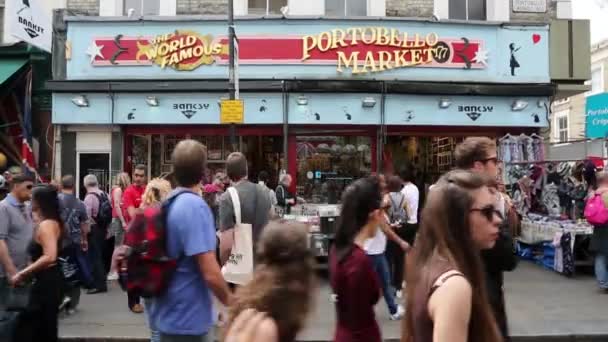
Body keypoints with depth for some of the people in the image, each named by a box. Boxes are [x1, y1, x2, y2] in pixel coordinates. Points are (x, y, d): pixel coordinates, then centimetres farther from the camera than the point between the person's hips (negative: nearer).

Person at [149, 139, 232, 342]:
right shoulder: (195, 206, -22)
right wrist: (230, 302, -10)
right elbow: (210, 272, -26)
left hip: (168, 314, 8)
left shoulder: (168, 203, 5)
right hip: (189, 319, -8)